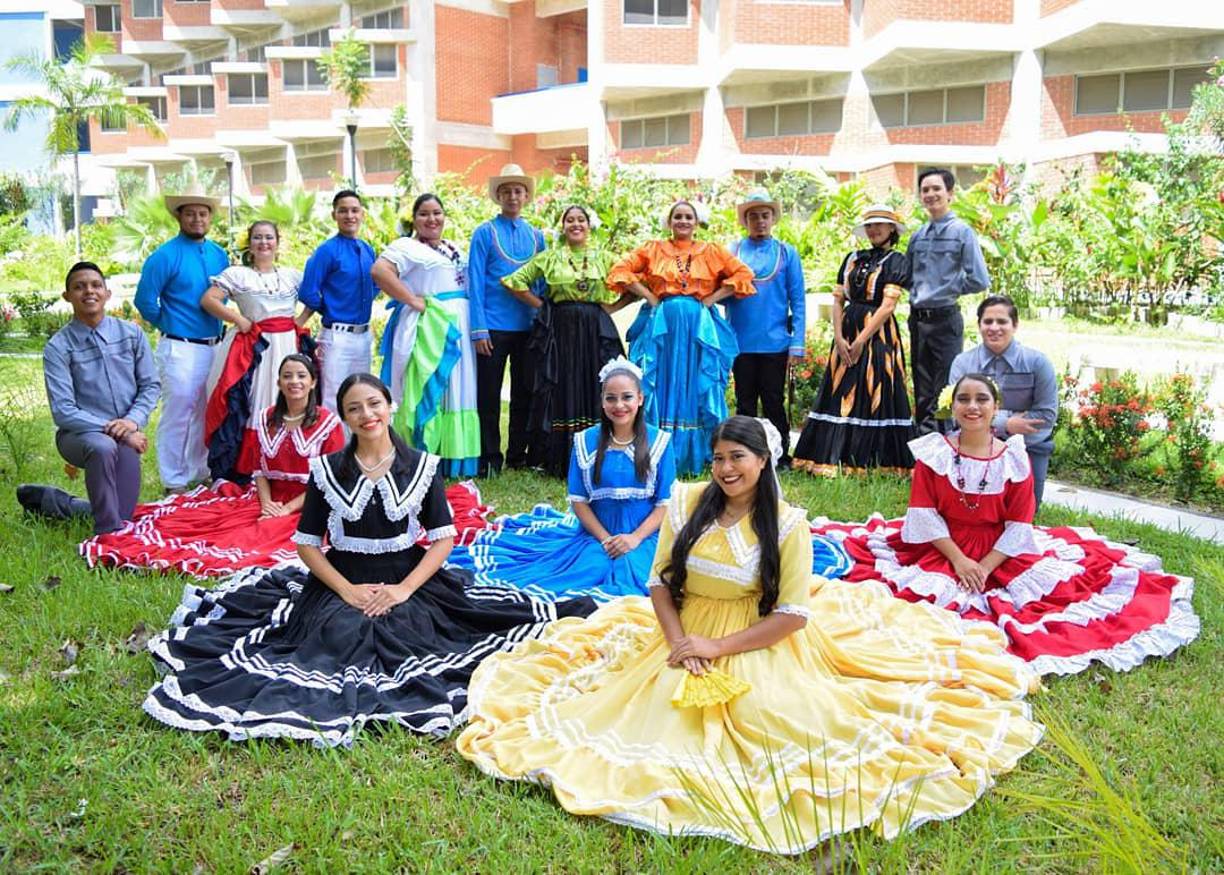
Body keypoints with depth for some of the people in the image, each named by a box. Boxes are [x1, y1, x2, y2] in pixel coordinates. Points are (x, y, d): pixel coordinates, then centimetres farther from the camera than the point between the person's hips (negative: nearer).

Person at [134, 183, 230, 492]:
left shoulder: (219, 255, 10)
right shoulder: (165, 255, -9)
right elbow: (145, 301, -8)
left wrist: (218, 328, 11)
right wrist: (170, 326, 2)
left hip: (214, 346, 6)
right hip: (180, 348, -6)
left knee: (206, 413, 15)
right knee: (177, 414, -2)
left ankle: (201, 472, 28)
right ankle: (174, 482, 8)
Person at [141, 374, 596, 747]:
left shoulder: (422, 466, 1)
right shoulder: (327, 470, 2)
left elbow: (443, 538, 1)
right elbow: (307, 543, 3)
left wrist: (405, 589, -13)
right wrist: (346, 589, -12)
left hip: (408, 583, 0)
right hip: (342, 584, 0)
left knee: (403, 637, -24)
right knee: (340, 635, -25)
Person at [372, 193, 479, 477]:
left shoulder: (455, 250, 18)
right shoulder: (407, 246, -5)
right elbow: (379, 271, -20)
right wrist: (412, 300, -18)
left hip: (457, 330, 8)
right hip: (426, 329, -7)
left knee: (456, 392, 9)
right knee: (427, 391, -7)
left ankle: (452, 457, 17)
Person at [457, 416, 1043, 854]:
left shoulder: (787, 523, -11)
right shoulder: (687, 502, -2)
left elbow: (794, 615, -13)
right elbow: (660, 582, 2)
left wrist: (719, 648, -16)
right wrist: (678, 642, -13)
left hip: (756, 646, -2)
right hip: (684, 638, 3)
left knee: (774, 719, -21)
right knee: (656, 716, -11)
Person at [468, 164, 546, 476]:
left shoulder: (536, 236, 10)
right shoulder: (485, 233, -1)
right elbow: (475, 283, -6)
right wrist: (478, 330, -12)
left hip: (529, 327, 4)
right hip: (494, 327, -4)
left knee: (525, 393, 10)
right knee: (489, 395, 2)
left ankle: (519, 456, 21)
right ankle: (490, 459, 12)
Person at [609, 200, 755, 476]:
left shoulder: (711, 252, 9)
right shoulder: (653, 249, 9)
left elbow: (744, 274, 3)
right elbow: (620, 270, 4)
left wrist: (712, 299, -4)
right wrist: (648, 296, -3)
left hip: (699, 327, 0)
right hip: (661, 326, 0)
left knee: (696, 389, 1)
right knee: (661, 388, -1)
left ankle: (694, 455, 8)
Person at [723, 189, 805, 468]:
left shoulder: (787, 253, 6)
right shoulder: (732, 252, 8)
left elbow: (797, 300, 2)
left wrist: (797, 344, -5)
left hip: (775, 341, -1)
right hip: (741, 340, 1)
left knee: (774, 403, 5)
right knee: (745, 403, 9)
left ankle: (781, 458, 14)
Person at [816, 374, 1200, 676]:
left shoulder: (1015, 458, -2)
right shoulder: (933, 451, -4)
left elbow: (1019, 525, -4)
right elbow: (924, 513, -8)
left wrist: (986, 566, -16)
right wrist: (958, 561, -16)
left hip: (1000, 554, 2)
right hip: (940, 550, -2)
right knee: (929, 589, -28)